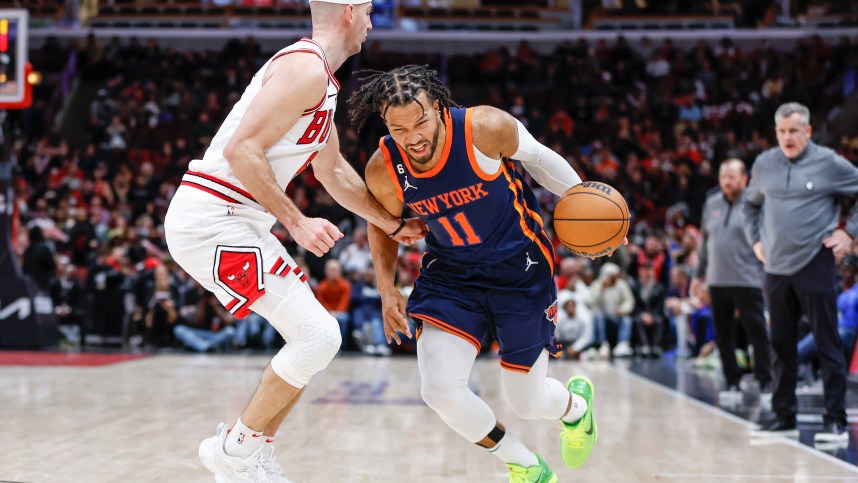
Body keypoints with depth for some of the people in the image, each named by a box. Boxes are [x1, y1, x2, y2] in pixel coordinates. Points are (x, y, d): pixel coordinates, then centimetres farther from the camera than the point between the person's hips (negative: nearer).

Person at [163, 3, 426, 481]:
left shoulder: (321, 81, 19)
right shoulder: (306, 68, -14)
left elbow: (334, 171, 30)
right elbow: (241, 150, -22)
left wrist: (395, 225, 30)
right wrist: (296, 222, -19)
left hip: (232, 220, 10)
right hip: (212, 220, -10)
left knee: (317, 336, 12)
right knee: (318, 337, -11)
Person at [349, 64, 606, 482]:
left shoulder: (485, 128, -27)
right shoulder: (383, 171, -17)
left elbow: (537, 157, -5)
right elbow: (383, 222, 6)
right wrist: (387, 289, -5)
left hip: (520, 268, -2)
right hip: (451, 272, 3)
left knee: (526, 402, 5)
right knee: (440, 390, -18)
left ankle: (575, 405, 48)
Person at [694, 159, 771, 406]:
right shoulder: (712, 203, 12)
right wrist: (700, 274, 20)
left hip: (747, 281, -6)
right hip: (717, 281, 6)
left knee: (757, 332, -5)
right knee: (723, 336, 8)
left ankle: (766, 384, 1)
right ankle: (732, 384, 17)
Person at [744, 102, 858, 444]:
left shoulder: (829, 163, -5)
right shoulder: (764, 164, 8)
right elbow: (751, 203, 25)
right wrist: (755, 238, 14)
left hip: (815, 265, -5)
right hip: (776, 268, 5)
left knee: (827, 345, -4)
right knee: (781, 346, 10)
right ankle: (784, 418, 19)